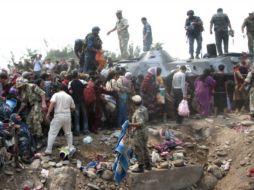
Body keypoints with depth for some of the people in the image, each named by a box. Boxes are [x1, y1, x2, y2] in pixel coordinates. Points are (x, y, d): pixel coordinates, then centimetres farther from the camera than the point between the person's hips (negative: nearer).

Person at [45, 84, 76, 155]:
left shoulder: (56, 94, 0)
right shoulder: (69, 96, 11)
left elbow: (52, 103, -17)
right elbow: (73, 108, 16)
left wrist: (48, 113, -15)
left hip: (58, 116, -3)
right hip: (67, 116, 3)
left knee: (52, 133, 1)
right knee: (68, 132, 21)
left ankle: (48, 150, -2)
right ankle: (71, 148, 23)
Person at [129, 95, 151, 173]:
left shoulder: (139, 111, -23)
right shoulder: (143, 108, 4)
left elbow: (140, 124, -31)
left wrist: (131, 124, -26)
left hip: (139, 132, -10)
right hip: (144, 131, 10)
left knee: (138, 150, -1)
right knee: (144, 148, 19)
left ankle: (140, 167, 6)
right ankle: (148, 165, 28)